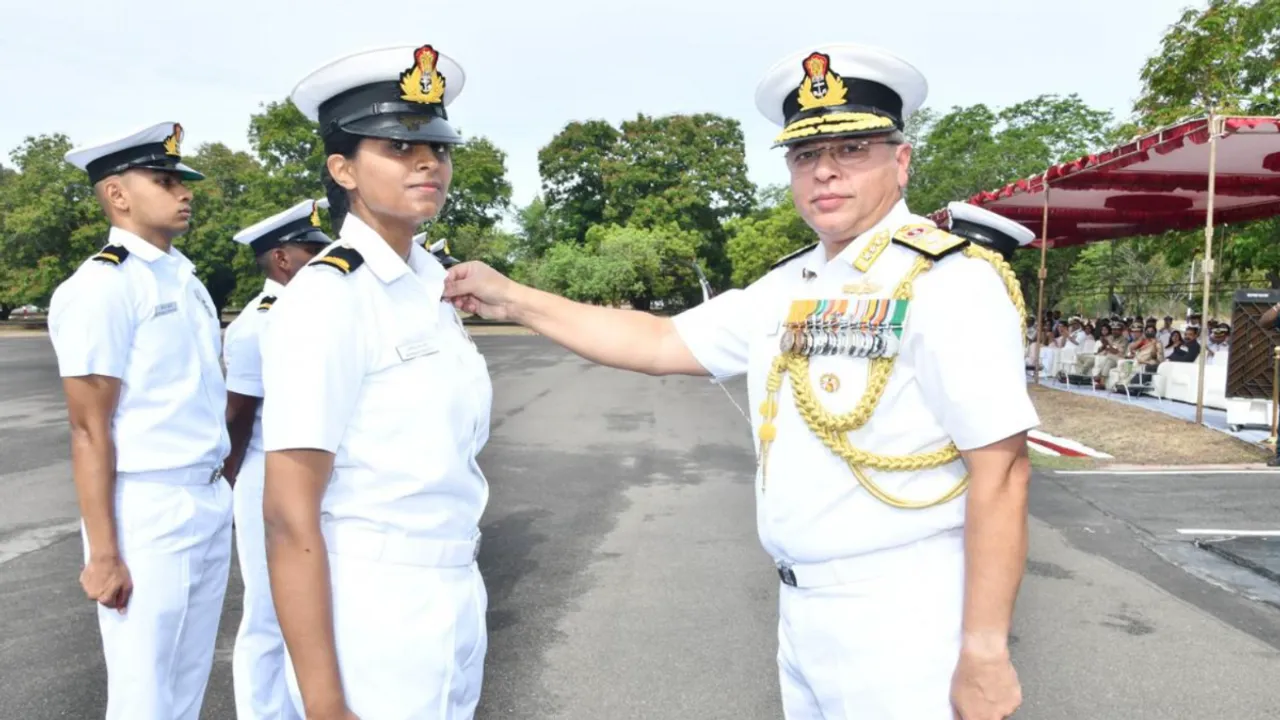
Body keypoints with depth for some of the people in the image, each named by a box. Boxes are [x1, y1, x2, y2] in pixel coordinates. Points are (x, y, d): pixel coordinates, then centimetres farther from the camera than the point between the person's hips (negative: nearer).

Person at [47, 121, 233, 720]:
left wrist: (216, 491, 15)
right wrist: (103, 554, -16)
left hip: (210, 502, 8)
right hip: (148, 512, -7)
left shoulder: (184, 276, 12)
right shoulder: (101, 286, -13)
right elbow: (90, 430, -15)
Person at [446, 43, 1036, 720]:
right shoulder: (786, 288, 7)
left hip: (902, 617, -7)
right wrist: (512, 299, 7)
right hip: (803, 609, 7)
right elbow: (659, 343, 8)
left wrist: (984, 652, -19)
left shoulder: (948, 282, -16)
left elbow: (1000, 469, -19)